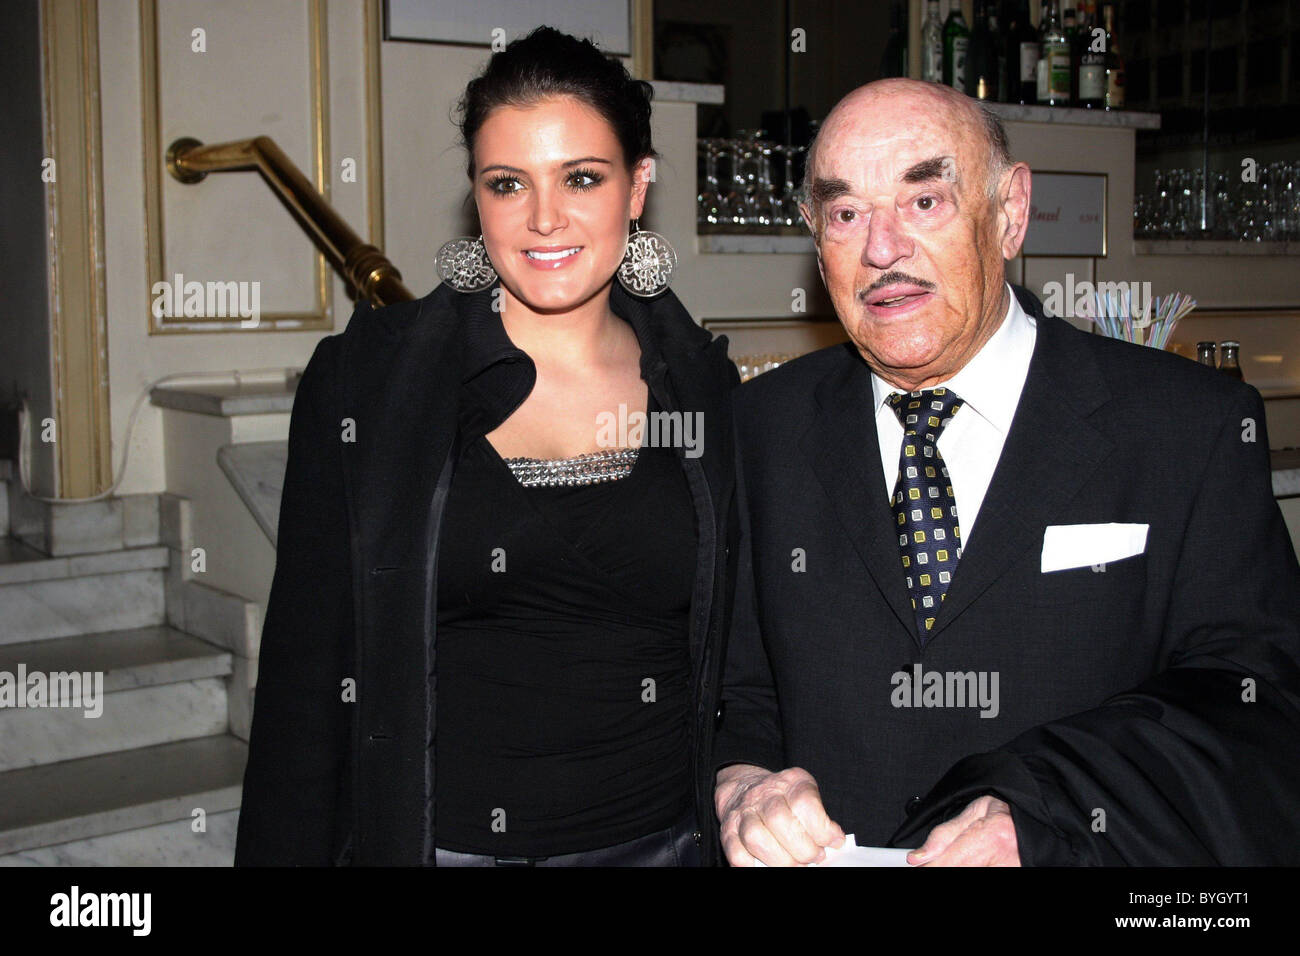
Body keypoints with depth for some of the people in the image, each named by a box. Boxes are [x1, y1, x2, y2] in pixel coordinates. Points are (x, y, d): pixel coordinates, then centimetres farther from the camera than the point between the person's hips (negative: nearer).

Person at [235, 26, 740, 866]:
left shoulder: (710, 390, 0)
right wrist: (284, 849, -7)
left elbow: (736, 667, 7)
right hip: (431, 838, -1)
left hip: (662, 838, 2)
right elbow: (305, 676, -4)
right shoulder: (362, 380, -6)